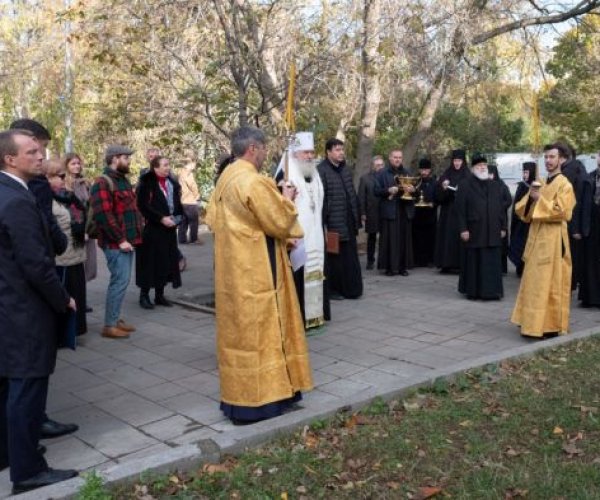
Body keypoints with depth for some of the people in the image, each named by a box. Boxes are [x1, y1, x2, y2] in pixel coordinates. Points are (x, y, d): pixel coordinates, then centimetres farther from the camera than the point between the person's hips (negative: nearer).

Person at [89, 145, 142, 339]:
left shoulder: (123, 180, 17)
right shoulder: (103, 183, -14)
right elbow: (103, 215, -22)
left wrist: (131, 237, 15)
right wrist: (120, 240, -21)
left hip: (127, 241, 9)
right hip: (116, 243, -9)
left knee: (121, 280, 14)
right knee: (120, 281, -8)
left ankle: (115, 318, 24)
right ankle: (109, 325, -1)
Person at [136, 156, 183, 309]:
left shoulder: (172, 183, 10)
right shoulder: (146, 183, -11)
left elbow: (177, 203, 18)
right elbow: (143, 206, -16)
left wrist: (178, 216, 0)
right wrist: (161, 218, -19)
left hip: (169, 229, 7)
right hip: (151, 230, -7)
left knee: (165, 261, 10)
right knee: (150, 261, -3)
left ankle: (159, 295, 20)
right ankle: (144, 295, 8)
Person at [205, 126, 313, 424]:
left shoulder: (225, 178, 9)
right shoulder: (254, 181, -19)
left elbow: (213, 219, 16)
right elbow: (280, 222, -16)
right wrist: (286, 200, 2)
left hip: (233, 269, 9)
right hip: (255, 271, -9)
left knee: (239, 329, 14)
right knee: (257, 329, -2)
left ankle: (237, 395, 23)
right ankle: (255, 401, 5)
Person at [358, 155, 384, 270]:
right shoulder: (365, 178, 2)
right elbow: (361, 197, -1)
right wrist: (362, 214, -6)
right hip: (371, 213, -1)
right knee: (371, 238, 9)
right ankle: (370, 260, 17)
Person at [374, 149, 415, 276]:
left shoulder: (407, 173, 15)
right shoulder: (382, 174, 1)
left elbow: (413, 188, 18)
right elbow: (377, 191, -4)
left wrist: (412, 189, -5)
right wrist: (388, 190, -20)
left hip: (405, 211, 4)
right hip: (389, 211, -4)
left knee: (404, 239, 3)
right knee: (390, 239, -6)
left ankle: (403, 266, 9)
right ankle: (390, 267, -1)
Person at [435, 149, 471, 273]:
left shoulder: (468, 176, 1)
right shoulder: (446, 174, 9)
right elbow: (437, 192, 6)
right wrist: (443, 187, -13)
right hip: (448, 210, 3)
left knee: (460, 236, -6)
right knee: (447, 236, -1)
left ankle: (459, 264, -1)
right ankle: (446, 264, 2)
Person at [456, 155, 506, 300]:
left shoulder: (496, 186, 13)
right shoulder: (465, 185, -1)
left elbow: (502, 207, 14)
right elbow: (460, 209, -5)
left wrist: (503, 227, 8)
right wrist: (463, 229, -11)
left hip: (493, 232, 4)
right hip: (474, 231, -3)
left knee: (492, 263, 4)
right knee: (473, 262, 3)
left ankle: (491, 291, 11)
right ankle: (472, 291, 13)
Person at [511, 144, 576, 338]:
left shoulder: (564, 185, -8)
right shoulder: (542, 184, 16)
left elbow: (561, 212, -17)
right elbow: (524, 210, 15)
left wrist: (540, 199, -15)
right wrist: (531, 197, -5)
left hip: (553, 240, -8)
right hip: (537, 238, 8)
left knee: (549, 283, -6)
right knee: (535, 283, 11)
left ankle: (550, 325, 0)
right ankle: (534, 321, 19)